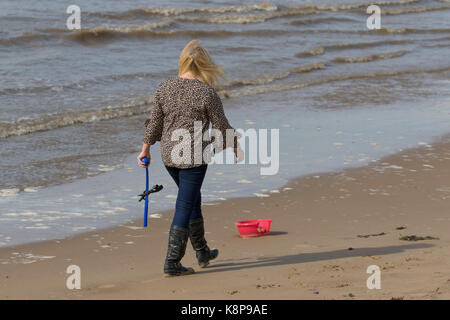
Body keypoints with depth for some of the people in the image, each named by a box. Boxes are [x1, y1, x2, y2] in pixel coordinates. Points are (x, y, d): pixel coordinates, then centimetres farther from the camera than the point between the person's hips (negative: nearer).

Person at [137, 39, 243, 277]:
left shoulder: (164, 88, -2)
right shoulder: (207, 93, -14)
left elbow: (155, 122, 5)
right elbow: (221, 126, -4)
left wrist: (146, 147, 17)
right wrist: (235, 147, 13)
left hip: (169, 155, 6)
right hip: (194, 156, -6)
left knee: (193, 198, 24)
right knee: (185, 206, 0)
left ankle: (202, 253, 36)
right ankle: (171, 263, -1)